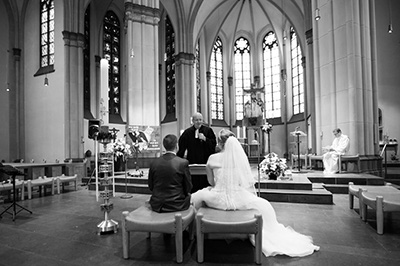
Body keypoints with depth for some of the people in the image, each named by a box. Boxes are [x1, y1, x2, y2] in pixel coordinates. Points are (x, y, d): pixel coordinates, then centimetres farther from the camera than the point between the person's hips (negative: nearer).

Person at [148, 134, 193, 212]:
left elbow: (151, 186, 4)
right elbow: (188, 187, -7)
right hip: (177, 206, -3)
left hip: (157, 206, 3)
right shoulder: (183, 163, -15)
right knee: (188, 195, 24)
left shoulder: (153, 163, -6)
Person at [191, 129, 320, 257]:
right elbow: (248, 182, 3)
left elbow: (211, 182, 5)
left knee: (196, 197, 28)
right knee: (263, 205, 28)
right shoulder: (240, 157, -4)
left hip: (218, 199, 0)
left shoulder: (213, 158, -6)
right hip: (239, 199, 1)